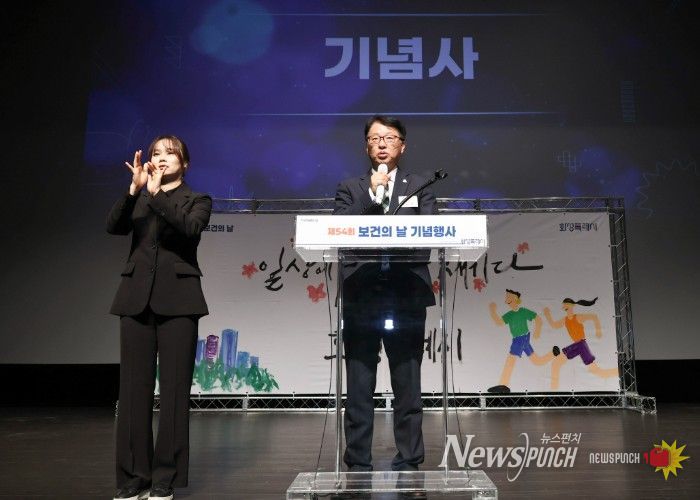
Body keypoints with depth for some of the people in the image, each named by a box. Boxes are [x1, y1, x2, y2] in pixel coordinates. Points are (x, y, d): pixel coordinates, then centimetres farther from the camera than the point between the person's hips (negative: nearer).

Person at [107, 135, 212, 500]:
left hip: (176, 300, -3)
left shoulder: (197, 200, 10)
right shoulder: (137, 199, 18)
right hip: (136, 298, 3)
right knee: (133, 388, 2)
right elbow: (113, 226, -1)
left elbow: (191, 227, -12)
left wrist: (156, 194, -16)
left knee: (174, 389, -2)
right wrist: (133, 190, -12)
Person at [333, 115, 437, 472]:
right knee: (359, 389, 4)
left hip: (407, 297, 0)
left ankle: (409, 463, 16)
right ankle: (358, 464, 14)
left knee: (407, 387, 5)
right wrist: (371, 194, -8)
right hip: (361, 296, 0)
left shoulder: (420, 187, 13)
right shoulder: (350, 188, 13)